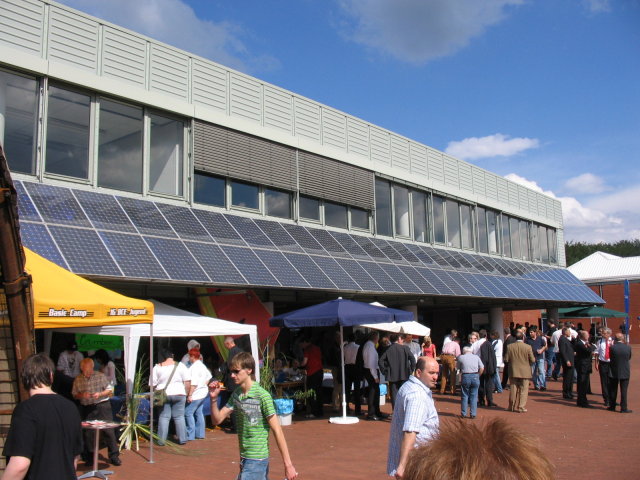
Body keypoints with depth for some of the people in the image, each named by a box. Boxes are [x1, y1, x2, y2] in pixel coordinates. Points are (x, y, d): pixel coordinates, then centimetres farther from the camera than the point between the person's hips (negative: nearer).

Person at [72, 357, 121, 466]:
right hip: (87, 408, 2)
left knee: (108, 430, -4)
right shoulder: (78, 380, 2)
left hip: (102, 406, -2)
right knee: (88, 433, 5)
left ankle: (114, 456, 2)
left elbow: (110, 390, 2)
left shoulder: (101, 376, -2)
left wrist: (100, 394, -15)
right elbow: (74, 395, 9)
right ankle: (89, 457, 23)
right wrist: (82, 395, -13)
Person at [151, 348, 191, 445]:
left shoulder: (157, 367, -1)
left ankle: (161, 440, 6)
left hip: (163, 395, 0)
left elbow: (153, 385, 0)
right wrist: (186, 393, 7)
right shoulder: (180, 365, -2)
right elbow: (187, 382, -3)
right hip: (179, 394, 0)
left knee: (163, 417, 7)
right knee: (179, 416, 8)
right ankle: (182, 439, 11)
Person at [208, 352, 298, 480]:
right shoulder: (236, 394, 5)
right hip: (244, 458, 7)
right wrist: (213, 398, -8)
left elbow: (277, 431, -14)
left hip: (257, 459, -7)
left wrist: (288, 464, -14)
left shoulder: (262, 396, -15)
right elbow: (217, 419, 9)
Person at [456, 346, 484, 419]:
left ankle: (463, 413, 12)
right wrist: (478, 376, 12)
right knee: (474, 396, 8)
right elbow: (482, 368, 2)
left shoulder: (461, 357, 5)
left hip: (465, 377, -1)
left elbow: (458, 367, 11)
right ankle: (473, 414, 8)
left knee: (464, 396, 9)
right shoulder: (476, 357, 8)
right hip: (475, 376, 1)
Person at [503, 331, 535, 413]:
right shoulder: (528, 347, -10)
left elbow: (506, 359, -5)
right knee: (523, 390, 5)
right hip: (525, 372, -2)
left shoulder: (510, 346, -5)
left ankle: (512, 406, 23)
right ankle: (521, 407, 4)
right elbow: (532, 360, -9)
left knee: (513, 389, 13)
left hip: (513, 372, 2)